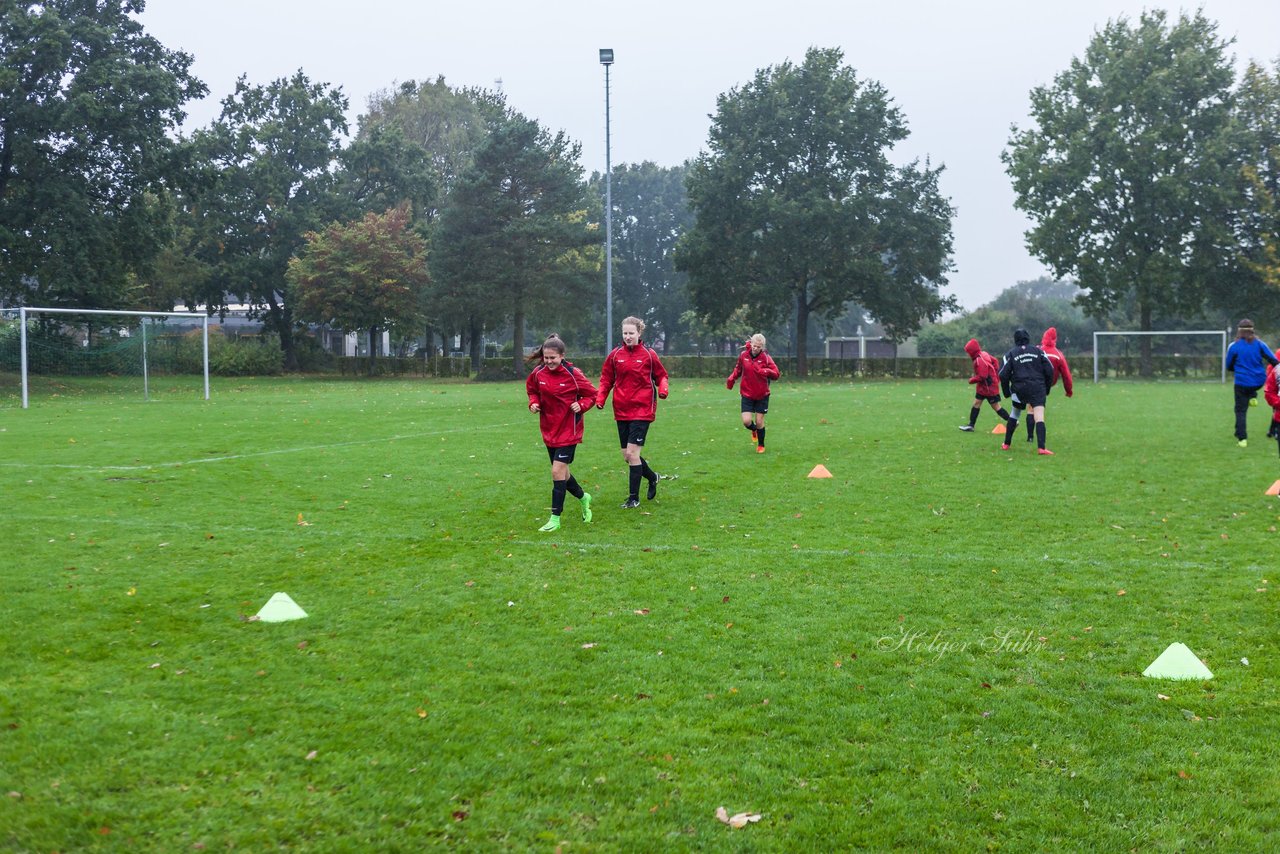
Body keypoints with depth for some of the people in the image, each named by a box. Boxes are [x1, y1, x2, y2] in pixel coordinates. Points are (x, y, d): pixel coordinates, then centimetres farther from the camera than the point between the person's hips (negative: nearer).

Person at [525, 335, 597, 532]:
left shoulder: (573, 374, -13)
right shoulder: (538, 373, -3)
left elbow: (591, 394, -2)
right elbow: (532, 390, 17)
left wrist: (581, 405, -19)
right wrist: (533, 402, -3)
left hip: (568, 431, -5)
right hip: (549, 430, 5)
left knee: (558, 471, -13)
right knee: (562, 473, 14)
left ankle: (555, 518, -5)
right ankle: (583, 497, 43)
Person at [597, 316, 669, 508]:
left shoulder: (649, 355, -3)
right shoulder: (615, 355, 3)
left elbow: (661, 376, 7)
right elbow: (606, 379, 9)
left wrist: (662, 389, -13)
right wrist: (600, 398, -6)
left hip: (642, 411, -4)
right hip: (621, 411, 4)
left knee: (632, 453, -12)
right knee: (627, 456, 8)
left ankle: (634, 497, -1)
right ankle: (652, 477, 36)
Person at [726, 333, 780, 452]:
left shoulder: (765, 357, -10)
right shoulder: (743, 355, -4)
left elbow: (776, 374, -12)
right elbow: (738, 369, 14)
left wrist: (764, 371, -31)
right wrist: (731, 379, -2)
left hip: (762, 395, -1)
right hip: (747, 394, 1)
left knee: (759, 422, 4)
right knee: (746, 421, -9)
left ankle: (761, 445, 27)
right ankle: (754, 430, 29)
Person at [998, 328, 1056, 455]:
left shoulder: (1011, 354, 7)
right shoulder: (1038, 351, 9)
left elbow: (1003, 375, 1)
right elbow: (1049, 370, 6)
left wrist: (1007, 393, 12)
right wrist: (1046, 389, 16)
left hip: (1019, 389, 1)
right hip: (1037, 388, -1)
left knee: (1015, 414, 22)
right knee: (1039, 416, -11)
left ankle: (1006, 444, 27)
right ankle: (1041, 448, -26)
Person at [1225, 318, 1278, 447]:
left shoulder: (1234, 346, -7)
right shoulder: (1259, 344, -4)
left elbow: (1229, 367, 5)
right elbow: (1274, 360, -7)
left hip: (1242, 383, -2)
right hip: (1259, 381, 2)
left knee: (1241, 410, 7)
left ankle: (1242, 439, 1)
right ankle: (1253, 397, 14)